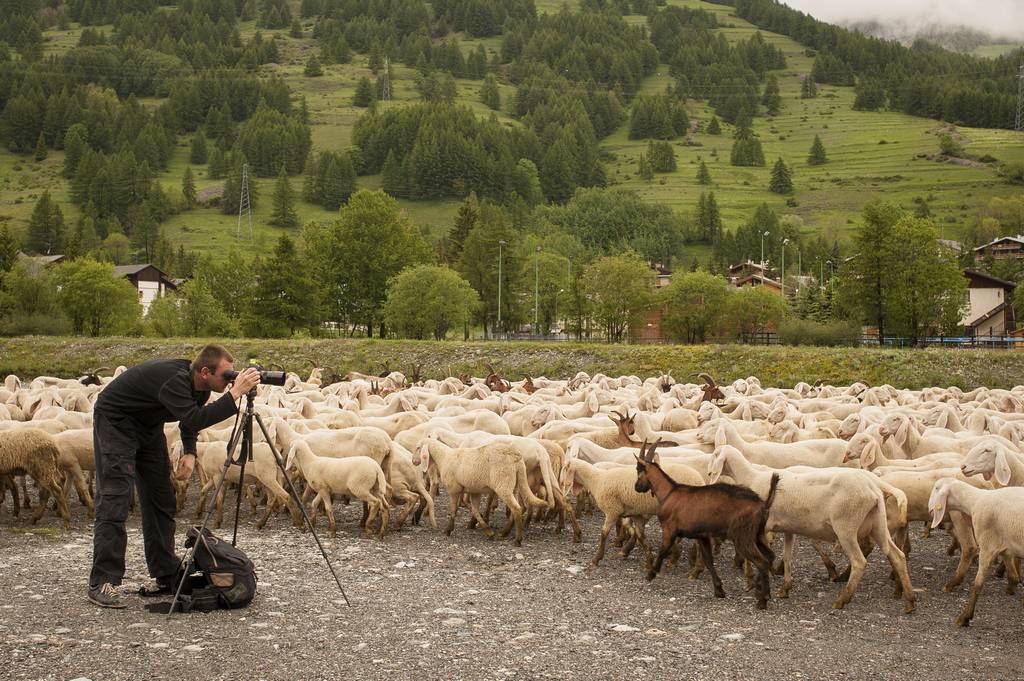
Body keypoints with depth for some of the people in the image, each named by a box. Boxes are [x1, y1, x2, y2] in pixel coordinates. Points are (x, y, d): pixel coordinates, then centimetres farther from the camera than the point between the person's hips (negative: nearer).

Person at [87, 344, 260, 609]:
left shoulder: (199, 387, -7)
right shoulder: (174, 379, -34)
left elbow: (190, 417, 11)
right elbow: (194, 420, -47)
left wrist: (189, 452, -5)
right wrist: (234, 394, -49)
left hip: (148, 425, 9)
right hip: (115, 421, -9)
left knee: (162, 501, 5)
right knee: (114, 500, -15)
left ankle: (167, 576, 10)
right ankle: (102, 583, -15)